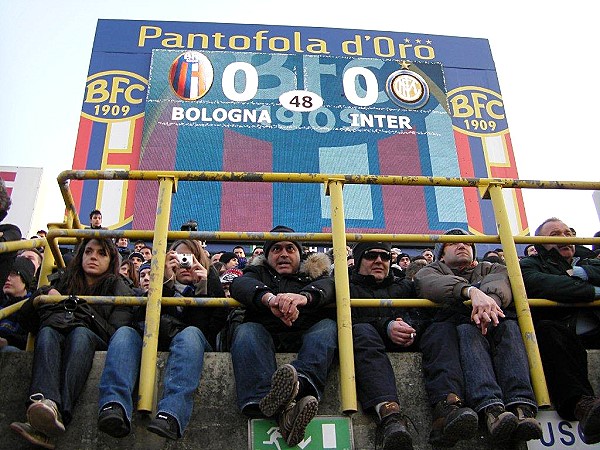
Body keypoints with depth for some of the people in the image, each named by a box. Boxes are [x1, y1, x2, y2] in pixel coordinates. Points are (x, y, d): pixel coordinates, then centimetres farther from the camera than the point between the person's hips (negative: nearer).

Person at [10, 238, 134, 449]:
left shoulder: (117, 287, 14)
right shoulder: (63, 283, 24)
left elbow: (117, 334, -2)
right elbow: (25, 322, 19)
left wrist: (82, 309, -4)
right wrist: (45, 294, 2)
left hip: (95, 344, -2)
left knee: (80, 333, -36)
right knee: (46, 332, -31)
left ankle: (58, 415, -63)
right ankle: (46, 402, -63)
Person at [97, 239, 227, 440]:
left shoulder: (211, 284, 21)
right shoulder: (163, 285, 26)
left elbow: (211, 329, 4)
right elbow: (142, 320, 4)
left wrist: (202, 290, -5)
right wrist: (166, 281, -4)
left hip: (191, 347, -2)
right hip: (155, 342, 2)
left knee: (190, 333, -34)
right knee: (125, 332, -24)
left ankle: (172, 414, -57)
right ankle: (114, 405, -51)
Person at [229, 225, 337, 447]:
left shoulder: (313, 273, 26)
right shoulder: (258, 272, 25)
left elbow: (328, 286, -2)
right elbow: (240, 284, -2)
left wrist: (304, 297, -28)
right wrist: (269, 298, -27)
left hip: (306, 340, 1)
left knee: (329, 326, -25)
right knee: (246, 330, -29)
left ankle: (299, 382, -57)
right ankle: (282, 409, -55)